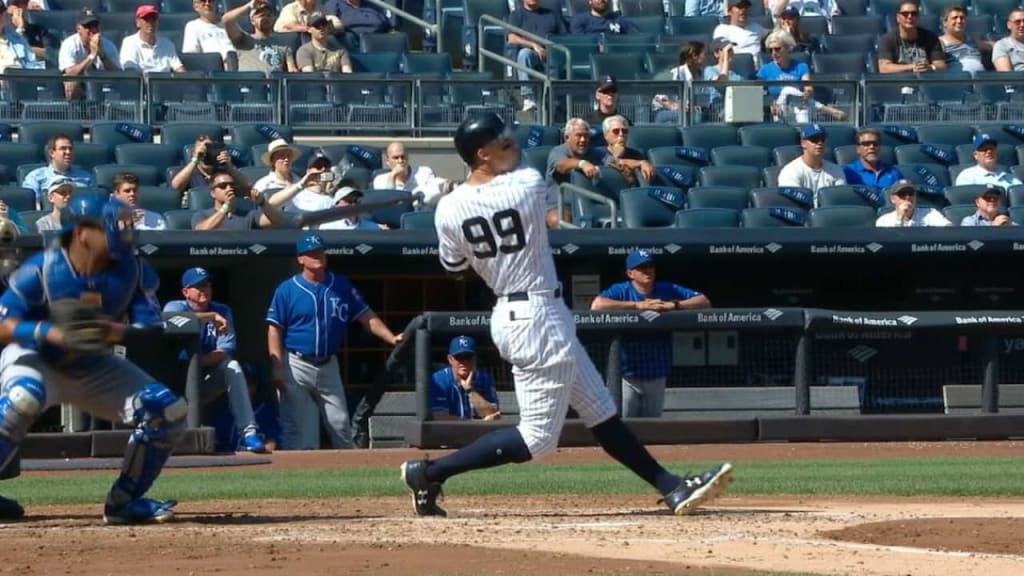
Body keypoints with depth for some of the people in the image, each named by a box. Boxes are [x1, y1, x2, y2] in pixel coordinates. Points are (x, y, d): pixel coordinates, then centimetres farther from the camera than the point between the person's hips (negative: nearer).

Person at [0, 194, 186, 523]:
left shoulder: (132, 270, -13)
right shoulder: (41, 270, -25)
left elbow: (151, 323, -15)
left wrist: (117, 332, -38)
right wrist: (56, 334, -41)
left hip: (92, 366, 5)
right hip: (35, 358, -5)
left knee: (167, 410, -8)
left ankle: (125, 501, 5)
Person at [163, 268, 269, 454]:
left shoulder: (222, 311, 5)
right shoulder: (174, 307, -2)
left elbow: (226, 351, -8)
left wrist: (197, 361, -24)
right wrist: (211, 316, -33)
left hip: (208, 381, 3)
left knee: (231, 366, -23)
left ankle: (248, 432, -32)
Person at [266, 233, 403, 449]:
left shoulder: (341, 286, 7)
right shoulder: (287, 290, -3)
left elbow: (366, 317, 7)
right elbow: (274, 330, -6)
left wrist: (391, 338, -8)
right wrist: (277, 368, -15)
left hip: (328, 366, 4)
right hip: (296, 366, -4)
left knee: (340, 423, 5)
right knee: (296, 428, -4)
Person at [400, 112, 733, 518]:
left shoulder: (449, 210, -6)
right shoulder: (527, 184, -17)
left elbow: (454, 267, 8)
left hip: (508, 314, 8)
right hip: (539, 318, -8)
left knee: (600, 411, 13)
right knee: (537, 438, -2)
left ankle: (673, 488, 17)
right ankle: (428, 473, -4)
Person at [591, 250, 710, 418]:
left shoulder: (668, 290, 4)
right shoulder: (621, 291, -6)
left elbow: (704, 302, 1)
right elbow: (597, 305, -26)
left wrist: (672, 305, -15)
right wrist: (638, 305, -23)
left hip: (656, 377, 4)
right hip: (627, 376, -4)